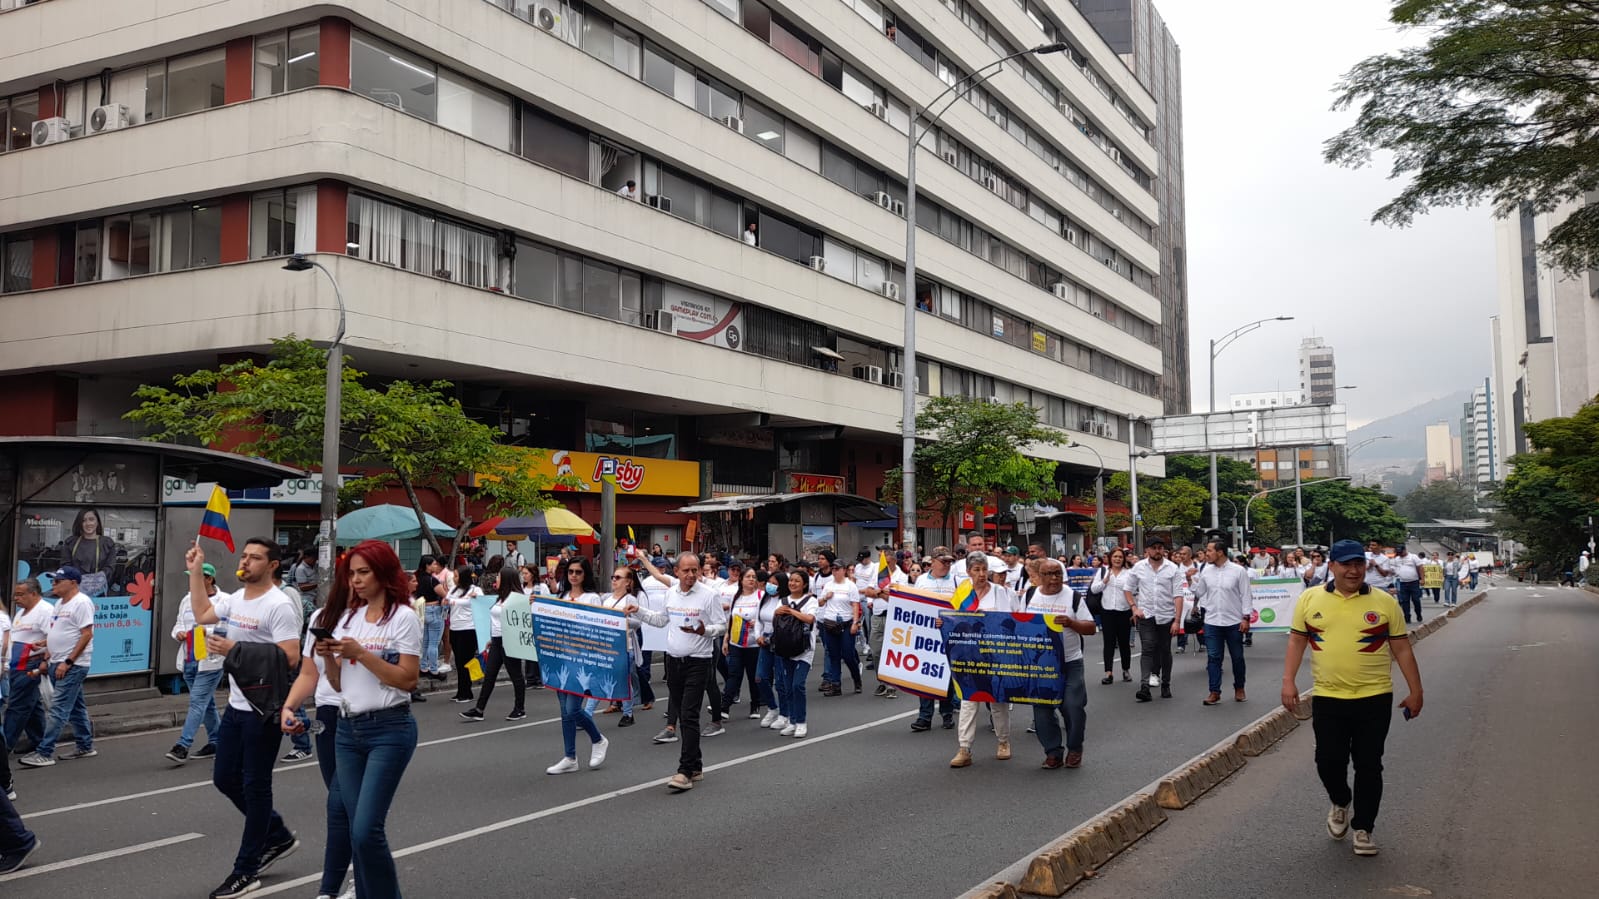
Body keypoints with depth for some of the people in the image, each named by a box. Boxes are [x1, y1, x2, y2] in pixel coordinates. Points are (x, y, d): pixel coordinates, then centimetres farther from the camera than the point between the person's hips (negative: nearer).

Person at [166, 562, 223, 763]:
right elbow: (179, 623, 21)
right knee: (206, 703, 15)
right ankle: (216, 743, 24)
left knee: (197, 702, -10)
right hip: (189, 661, 8)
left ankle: (183, 746, -11)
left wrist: (208, 632, -25)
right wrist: (179, 632, 0)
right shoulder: (187, 600, 12)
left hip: (210, 661, -8)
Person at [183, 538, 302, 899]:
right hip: (236, 706, 9)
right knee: (225, 778, 16)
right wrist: (195, 571, 13)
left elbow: (290, 657, -24)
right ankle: (278, 836, 33)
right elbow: (202, 614, 19)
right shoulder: (235, 598, 8)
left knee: (255, 786, 1)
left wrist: (236, 650, -24)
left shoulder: (279, 605, -19)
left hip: (264, 710, -9)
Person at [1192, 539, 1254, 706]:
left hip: (1234, 622, -2)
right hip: (1212, 622, 3)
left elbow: (1246, 595, -5)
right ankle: (1215, 692, 6)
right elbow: (1198, 593, 10)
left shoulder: (1238, 571, -6)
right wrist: (1191, 581, -4)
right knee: (1213, 657, 2)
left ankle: (1239, 688, 27)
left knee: (1237, 657, 10)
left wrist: (1246, 617, -9)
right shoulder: (1206, 571, 3)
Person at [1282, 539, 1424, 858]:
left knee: (1368, 766, 5)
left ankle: (1363, 828, 21)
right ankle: (1341, 802, 34)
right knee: (1328, 761, 3)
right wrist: (1289, 681, -3)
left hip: (1374, 699, 0)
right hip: (1327, 698, 1)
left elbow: (1402, 649, 3)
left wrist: (1415, 691, 3)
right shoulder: (1310, 599, 0)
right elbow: (1296, 641, 5)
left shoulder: (1384, 602, -1)